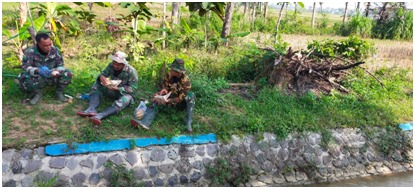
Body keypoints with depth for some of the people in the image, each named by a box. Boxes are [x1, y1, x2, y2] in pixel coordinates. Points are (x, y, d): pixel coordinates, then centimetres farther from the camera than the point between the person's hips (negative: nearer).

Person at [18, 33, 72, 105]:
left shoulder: (55, 50, -10)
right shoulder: (30, 52, -18)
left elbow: (60, 65, -5)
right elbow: (25, 66, -21)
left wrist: (57, 72, -30)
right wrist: (37, 70, -42)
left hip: (52, 77, 2)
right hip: (37, 79, -2)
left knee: (68, 74, -24)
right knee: (23, 79, -33)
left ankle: (59, 92, 2)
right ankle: (37, 93, -2)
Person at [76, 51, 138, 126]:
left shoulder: (131, 71, -22)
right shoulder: (111, 65, -9)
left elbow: (133, 89, -24)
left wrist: (117, 88, -36)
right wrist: (101, 77, -32)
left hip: (125, 93, -5)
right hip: (112, 90, 6)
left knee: (125, 99, -39)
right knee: (96, 85, -13)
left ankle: (100, 115, -57)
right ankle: (91, 109, -37)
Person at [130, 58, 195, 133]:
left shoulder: (185, 80, -23)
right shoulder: (169, 75, -11)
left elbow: (181, 97, -24)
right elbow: (165, 86, 0)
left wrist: (169, 100, -35)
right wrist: (163, 90, -24)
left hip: (180, 101, -4)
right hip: (169, 97, 4)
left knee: (191, 95, -34)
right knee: (155, 101, -20)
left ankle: (188, 123, -36)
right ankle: (145, 122, -45)